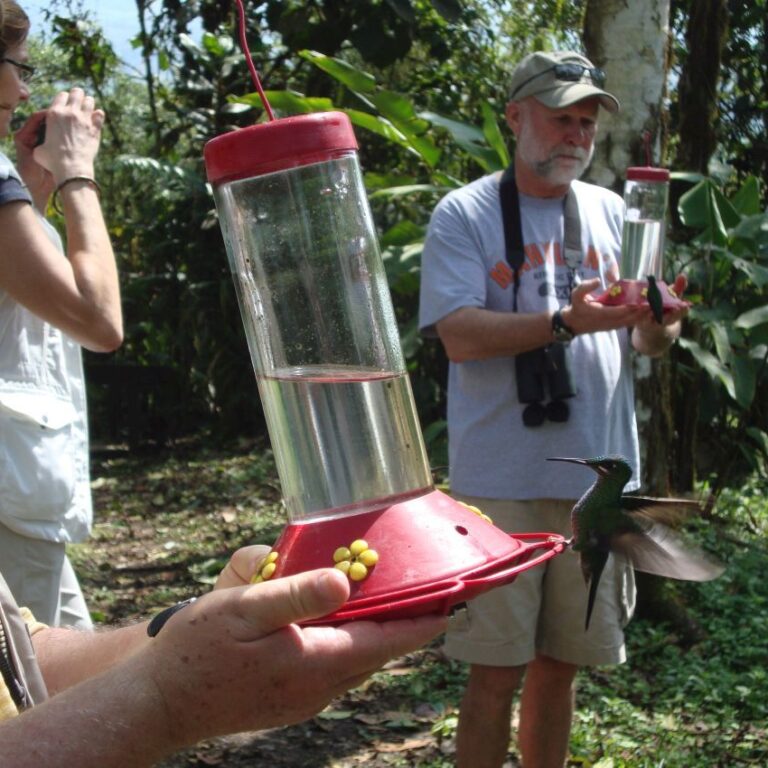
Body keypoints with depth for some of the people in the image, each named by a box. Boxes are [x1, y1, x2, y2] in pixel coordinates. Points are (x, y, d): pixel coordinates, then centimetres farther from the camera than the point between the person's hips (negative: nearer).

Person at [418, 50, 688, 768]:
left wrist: (659, 323, -14)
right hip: (502, 483, -4)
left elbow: (645, 342, 10)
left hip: (597, 477, 4)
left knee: (559, 662, 14)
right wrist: (567, 321, -25)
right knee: (497, 670, 1)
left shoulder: (610, 212, 12)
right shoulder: (464, 215, -2)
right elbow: (459, 333, -13)